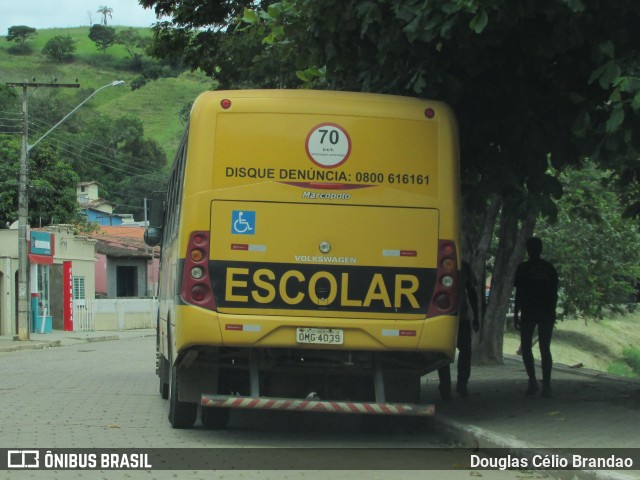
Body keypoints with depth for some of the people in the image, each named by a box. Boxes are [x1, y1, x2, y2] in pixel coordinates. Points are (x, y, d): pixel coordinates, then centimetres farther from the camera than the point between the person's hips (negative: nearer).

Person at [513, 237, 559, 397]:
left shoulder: (523, 268, -3)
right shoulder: (549, 268, 7)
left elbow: (519, 293, -5)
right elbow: (555, 293, 9)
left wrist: (516, 315, -1)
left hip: (529, 313, -3)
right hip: (547, 314, 3)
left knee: (526, 347, 8)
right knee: (545, 348, 4)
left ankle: (532, 380, -6)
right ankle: (546, 385, -3)